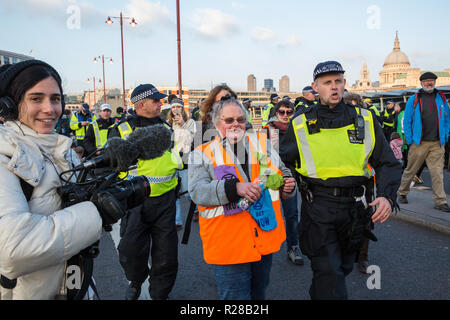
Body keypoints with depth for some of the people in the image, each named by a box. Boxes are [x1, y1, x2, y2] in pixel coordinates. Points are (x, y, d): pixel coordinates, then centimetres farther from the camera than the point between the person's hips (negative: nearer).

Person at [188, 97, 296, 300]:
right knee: (235, 297, 6)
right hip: (229, 247, -4)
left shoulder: (262, 143, 9)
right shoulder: (202, 154, -3)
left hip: (265, 237, 4)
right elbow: (197, 191, -17)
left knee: (259, 292, 23)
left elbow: (282, 175, 17)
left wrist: (288, 185, -6)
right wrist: (235, 188, -31)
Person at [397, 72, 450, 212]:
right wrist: (409, 140, -5)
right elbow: (406, 121, 1)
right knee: (411, 170, 8)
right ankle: (402, 193, 26)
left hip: (437, 144, 2)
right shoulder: (413, 100, 1)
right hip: (419, 143, -2)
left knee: (438, 172, 0)